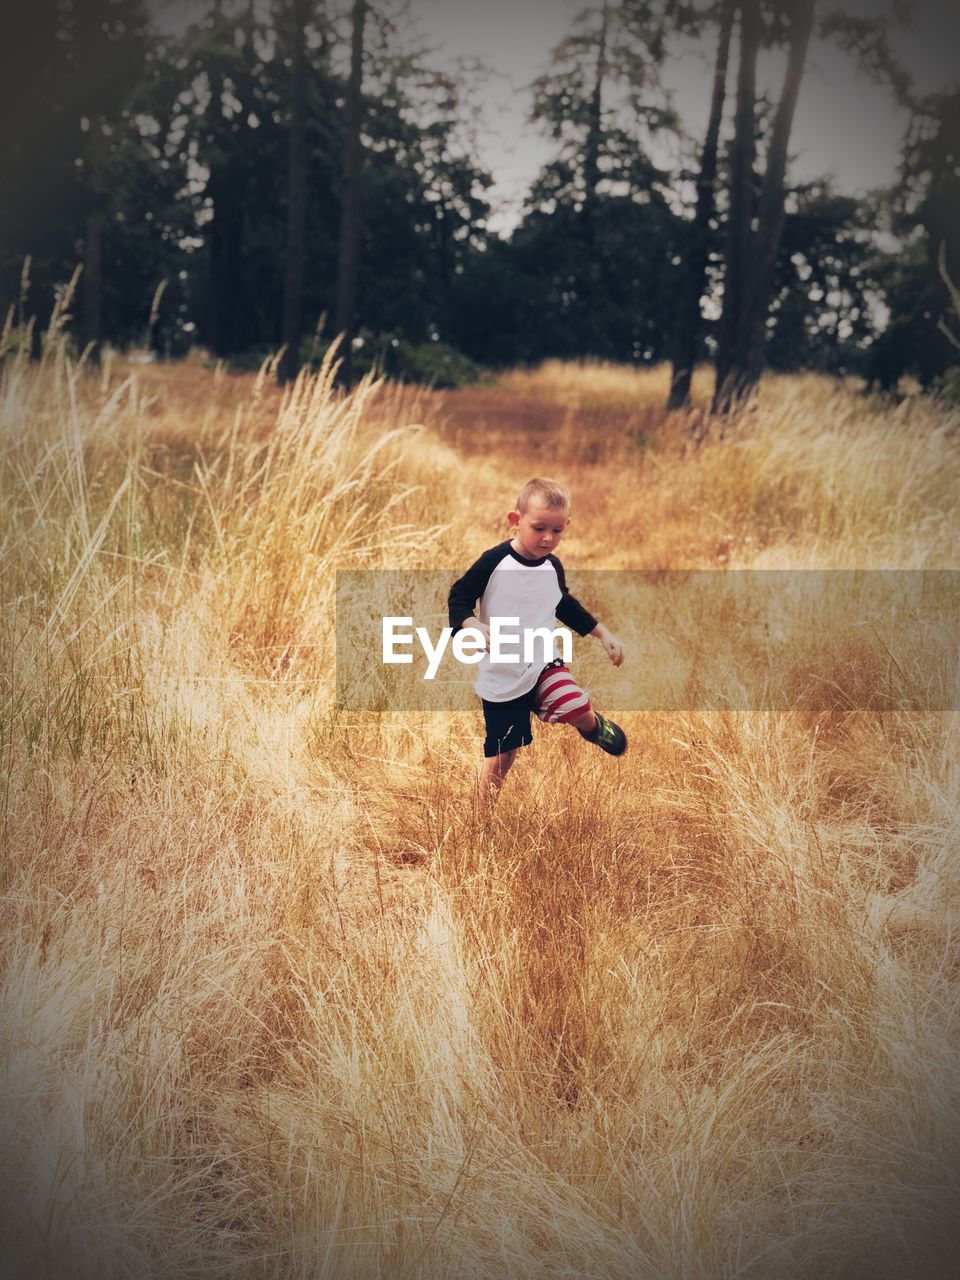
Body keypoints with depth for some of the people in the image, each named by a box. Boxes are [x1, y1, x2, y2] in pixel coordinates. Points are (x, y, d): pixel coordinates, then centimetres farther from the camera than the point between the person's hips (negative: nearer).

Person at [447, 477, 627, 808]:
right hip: (501, 675, -3)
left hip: (543, 662, 3)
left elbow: (566, 606, 21)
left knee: (577, 707, -24)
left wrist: (603, 634, 20)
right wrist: (474, 626, -28)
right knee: (500, 756, 1)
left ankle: (594, 726, 12)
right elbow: (458, 598, -8)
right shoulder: (494, 562, -14)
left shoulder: (553, 568, 2)